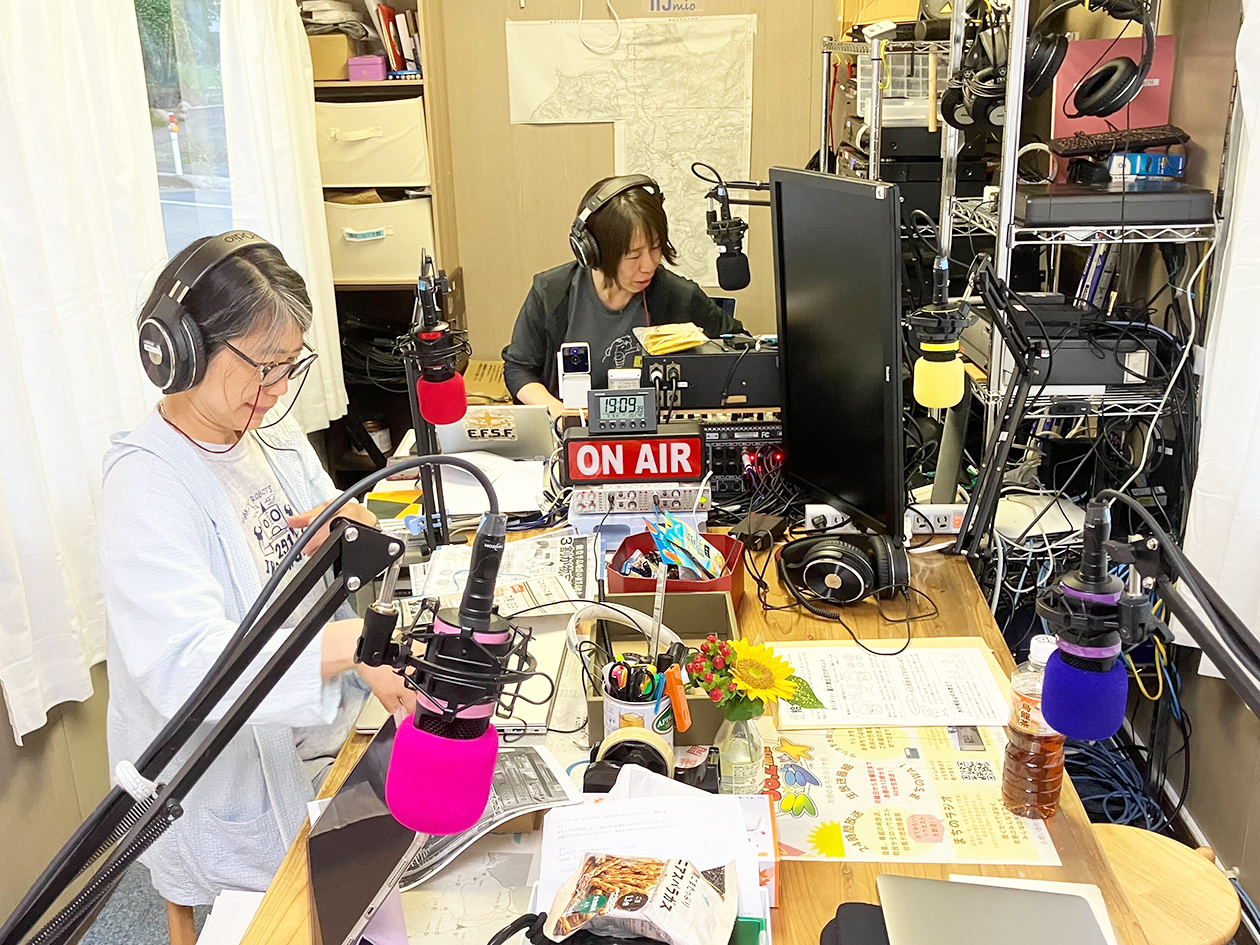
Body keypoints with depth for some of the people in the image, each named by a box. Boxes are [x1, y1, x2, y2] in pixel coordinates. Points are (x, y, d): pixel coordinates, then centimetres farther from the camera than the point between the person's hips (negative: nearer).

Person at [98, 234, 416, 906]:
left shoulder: (278, 439, 1)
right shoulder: (146, 486, -24)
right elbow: (188, 668, -36)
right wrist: (353, 642, -48)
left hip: (320, 749, 7)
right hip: (234, 796, -6)